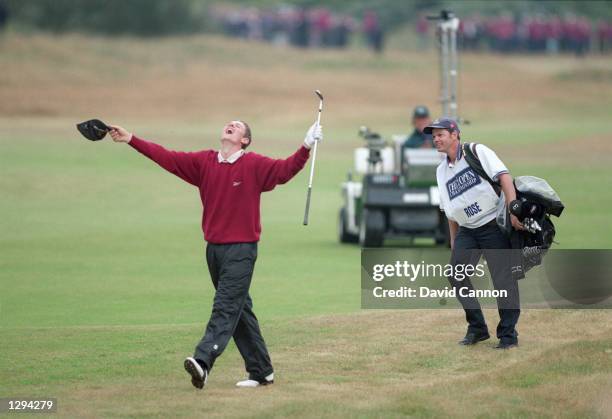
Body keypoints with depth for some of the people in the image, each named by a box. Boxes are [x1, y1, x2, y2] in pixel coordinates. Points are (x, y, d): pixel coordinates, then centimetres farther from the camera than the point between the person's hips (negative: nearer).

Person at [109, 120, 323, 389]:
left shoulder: (254, 165, -4)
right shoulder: (203, 162, 7)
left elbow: (285, 170, -15)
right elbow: (165, 157, 6)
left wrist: (306, 147, -29)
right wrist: (130, 140, 1)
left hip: (242, 248, -6)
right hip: (214, 247, 6)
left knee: (226, 306, -14)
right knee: (239, 309, 11)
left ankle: (203, 361, -30)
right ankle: (261, 371, 19)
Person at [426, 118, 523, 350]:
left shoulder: (478, 152, -4)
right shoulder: (441, 170, 15)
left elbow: (504, 176, -14)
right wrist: (454, 243, 17)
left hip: (493, 224, -7)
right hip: (466, 230, 7)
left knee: (503, 277, -8)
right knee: (456, 274, -1)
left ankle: (508, 333, -1)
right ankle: (477, 328, 12)